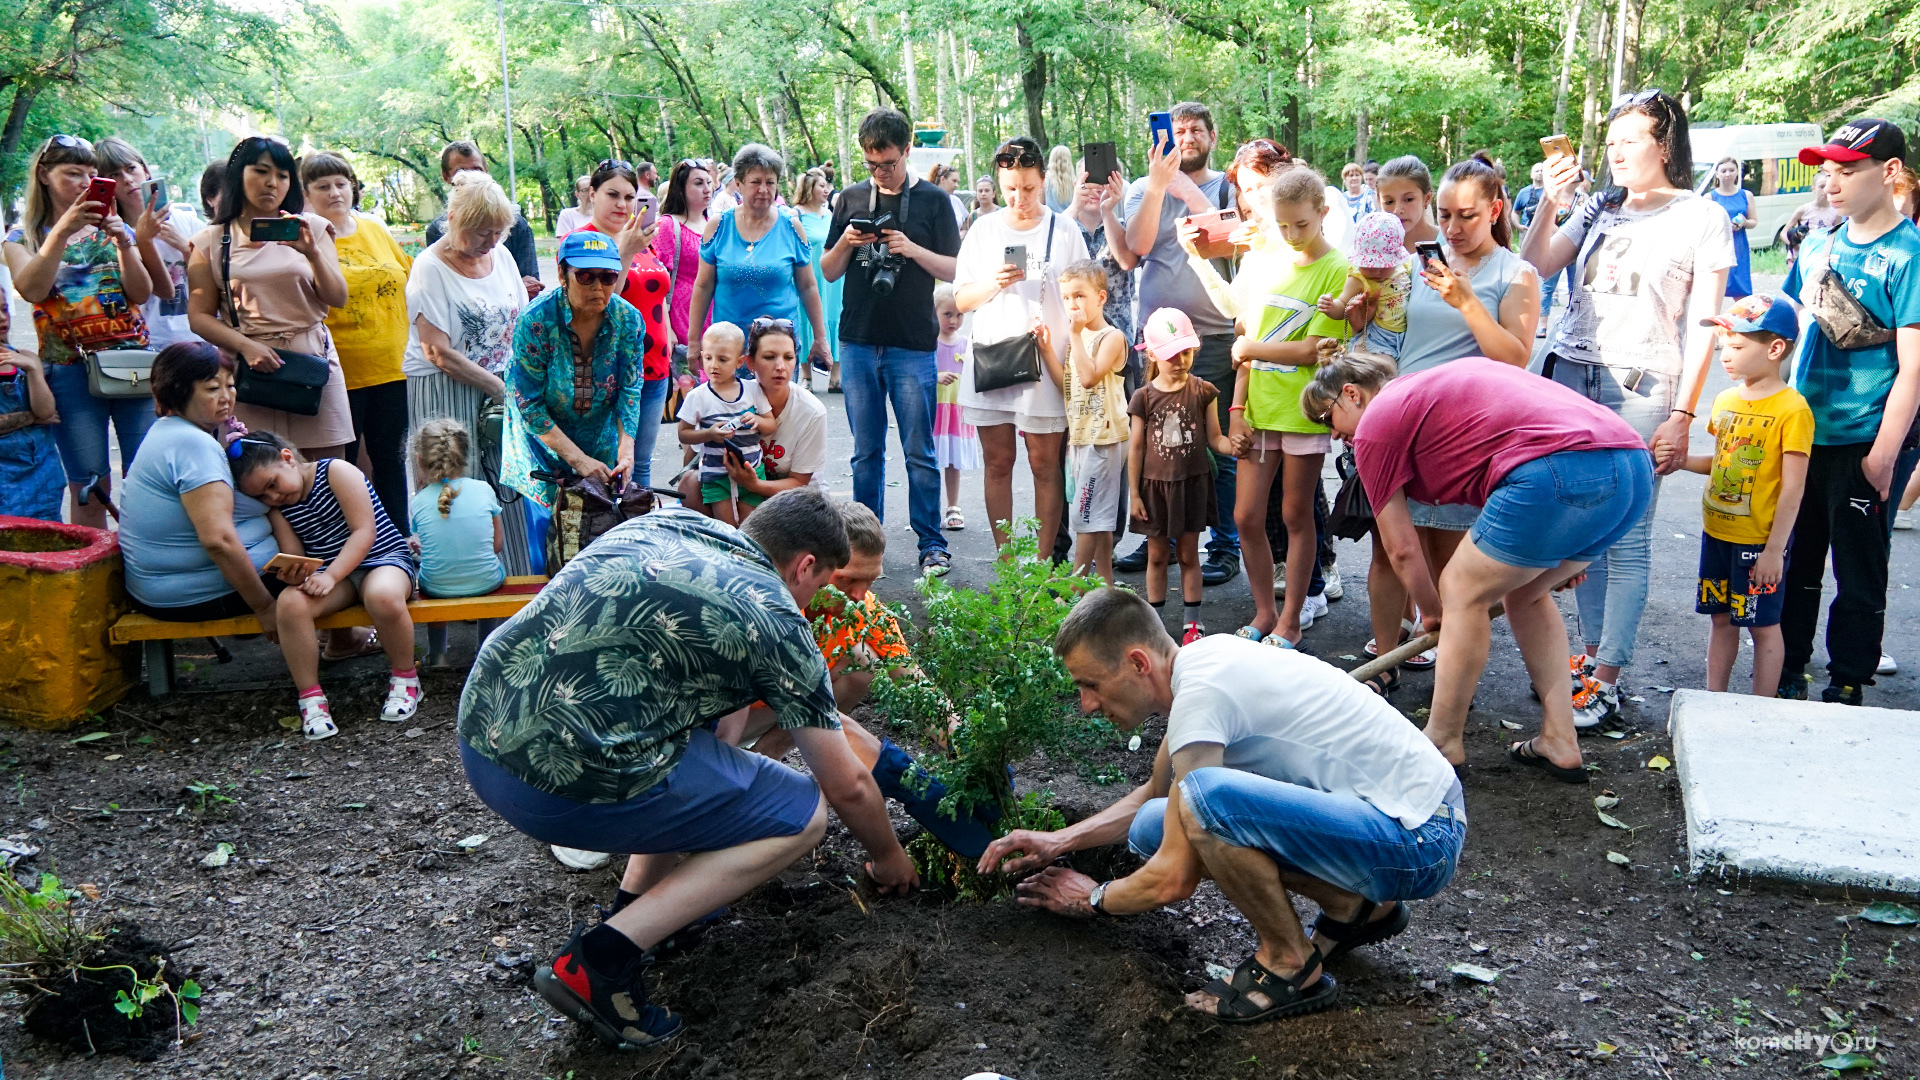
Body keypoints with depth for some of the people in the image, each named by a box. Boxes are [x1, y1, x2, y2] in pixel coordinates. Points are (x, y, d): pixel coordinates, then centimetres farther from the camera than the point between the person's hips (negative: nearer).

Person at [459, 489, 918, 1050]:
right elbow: (848, 786, 5)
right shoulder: (776, 620, -3)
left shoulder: (668, 521, 14)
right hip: (560, 781, -8)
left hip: (476, 735, 8)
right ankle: (601, 961, -2)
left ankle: (640, 900, 23)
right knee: (803, 814, 5)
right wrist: (889, 857, 26)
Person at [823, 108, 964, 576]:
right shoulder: (851, 199, 11)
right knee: (866, 452, 9)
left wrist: (912, 249, -15)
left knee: (919, 453, -1)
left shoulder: (932, 200, 3)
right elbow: (828, 271, 13)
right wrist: (845, 244, -7)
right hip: (859, 342, 3)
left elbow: (954, 270, 0)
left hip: (913, 345, -3)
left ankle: (932, 545, 7)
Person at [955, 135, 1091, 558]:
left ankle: (1043, 560, 7)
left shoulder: (1064, 231, 4)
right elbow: (961, 300, 10)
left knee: (1045, 464, 0)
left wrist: (1052, 331, -10)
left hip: (1046, 363, -2)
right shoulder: (983, 230, 11)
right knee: (998, 463, 6)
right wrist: (994, 284, -10)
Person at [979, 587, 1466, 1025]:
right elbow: (1156, 793, 25)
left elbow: (1174, 881, -18)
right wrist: (1060, 840, 17)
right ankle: (1356, 909, 14)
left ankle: (1292, 968, -6)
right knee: (1154, 829, 4)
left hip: (1420, 840, -10)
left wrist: (1093, 899, 1)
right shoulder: (1199, 660, 5)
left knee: (1202, 798, -32)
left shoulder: (1202, 691, -22)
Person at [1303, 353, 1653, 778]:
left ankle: (1442, 743, 16)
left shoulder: (1376, 423, 9)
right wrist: (1558, 556, 40)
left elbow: (1401, 549, 12)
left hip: (1559, 472, -9)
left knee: (1463, 592, 8)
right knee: (1525, 594, 25)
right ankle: (1560, 743, 27)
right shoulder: (1441, 383, 32)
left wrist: (1432, 612, 31)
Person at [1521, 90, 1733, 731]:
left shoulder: (1702, 220, 3)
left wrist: (1682, 416, -7)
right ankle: (1592, 651, 18)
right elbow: (1536, 268, 7)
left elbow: (1703, 327, -1)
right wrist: (1549, 205, -6)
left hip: (1641, 388, -4)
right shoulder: (1598, 209, 15)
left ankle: (1606, 684, -2)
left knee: (1627, 535, -4)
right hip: (1571, 376, 4)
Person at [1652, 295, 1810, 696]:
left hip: (1760, 540, -7)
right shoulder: (1725, 399, 7)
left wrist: (1774, 549, -17)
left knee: (1763, 625, 5)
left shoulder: (1792, 409, -15)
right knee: (1721, 618, 15)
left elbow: (1793, 487, -16)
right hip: (1717, 532, 7)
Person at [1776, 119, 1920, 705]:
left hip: (1865, 440, -6)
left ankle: (1846, 685, 17)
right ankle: (1788, 673, 27)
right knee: (1795, 560, 14)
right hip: (1802, 432, 6)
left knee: (1858, 570, 5)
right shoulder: (1818, 244, 8)